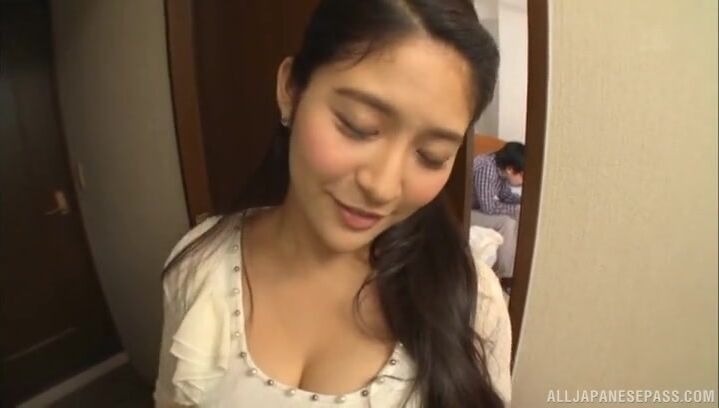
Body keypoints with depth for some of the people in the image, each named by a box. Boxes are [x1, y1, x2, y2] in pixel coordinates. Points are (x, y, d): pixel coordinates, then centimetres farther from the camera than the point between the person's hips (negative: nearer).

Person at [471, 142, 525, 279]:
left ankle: (515, 265, 10)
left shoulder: (500, 167, -4)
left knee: (519, 215, 1)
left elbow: (506, 195, 11)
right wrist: (517, 209, -20)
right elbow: (488, 207, -31)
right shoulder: (486, 168, -31)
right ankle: (504, 275, -8)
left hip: (479, 207, 9)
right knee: (507, 222, -23)